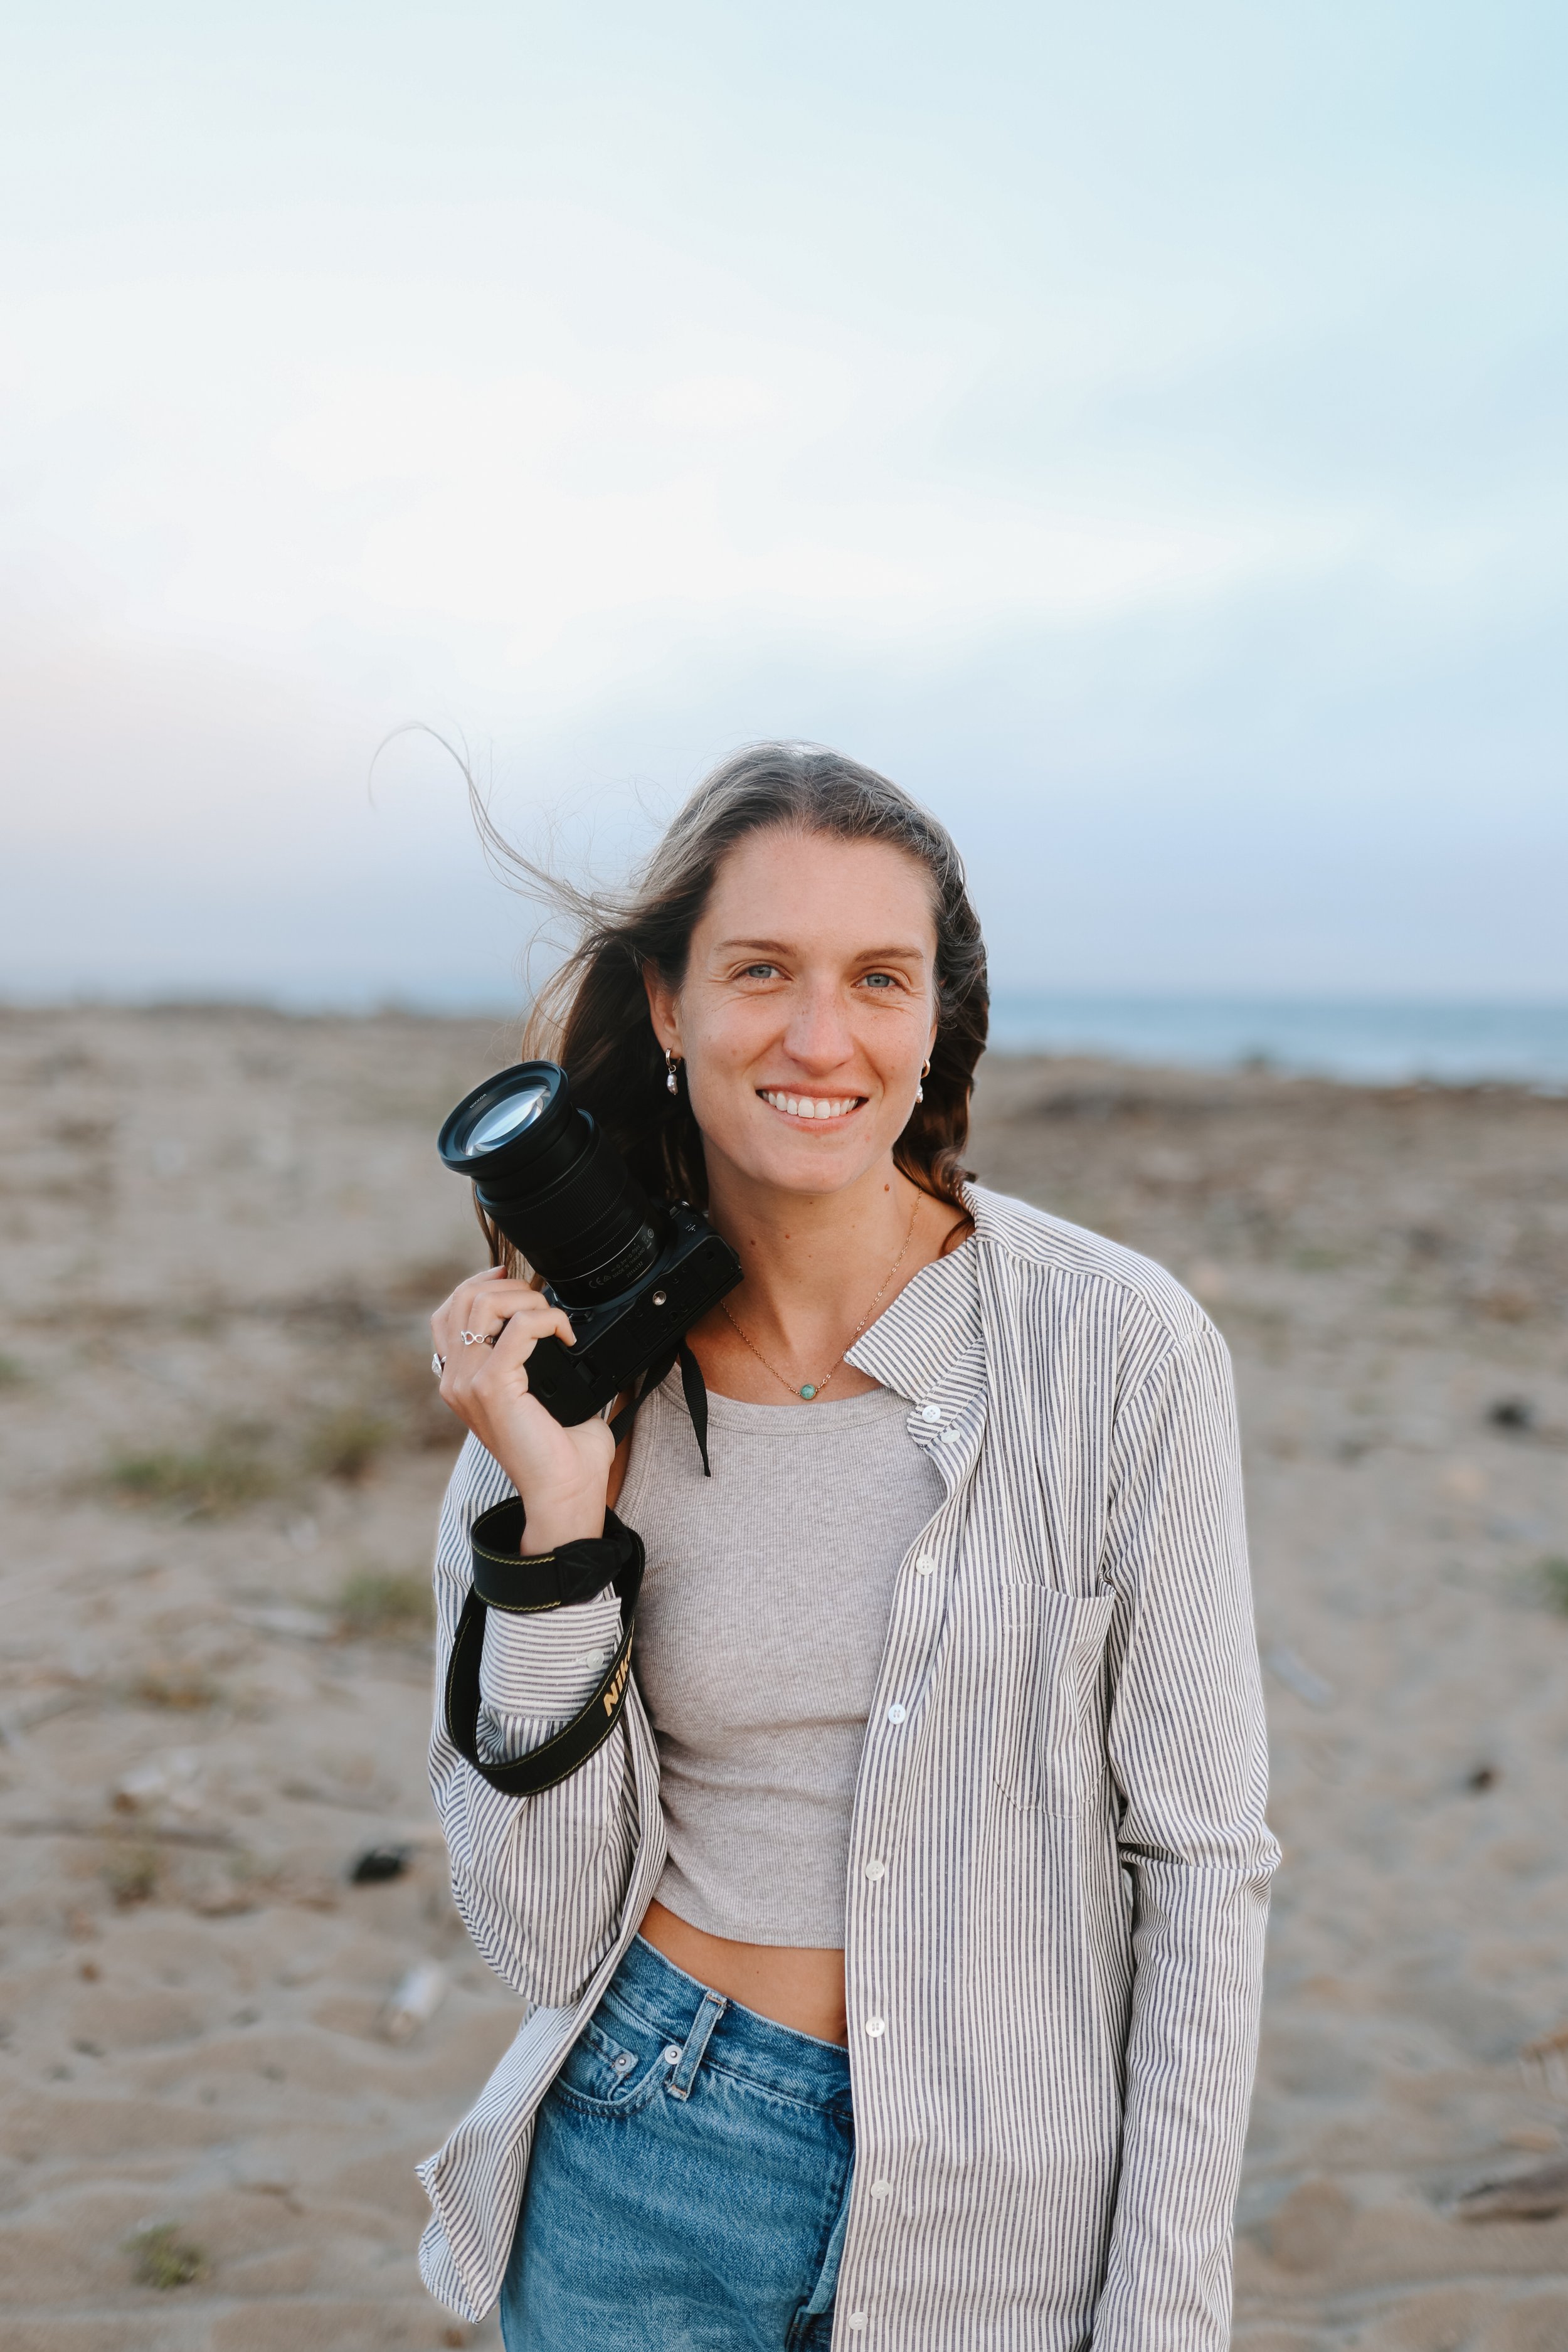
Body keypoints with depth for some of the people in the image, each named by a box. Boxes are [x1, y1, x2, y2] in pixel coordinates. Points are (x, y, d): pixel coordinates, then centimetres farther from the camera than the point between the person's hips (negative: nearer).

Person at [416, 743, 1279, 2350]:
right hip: (642, 2173, 2)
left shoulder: (1119, 1349, -15)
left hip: (1007, 2211, -1)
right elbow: (547, 1931, -9)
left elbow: (1200, 1862, -9)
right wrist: (556, 1523, -19)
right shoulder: (572, 1379, -7)